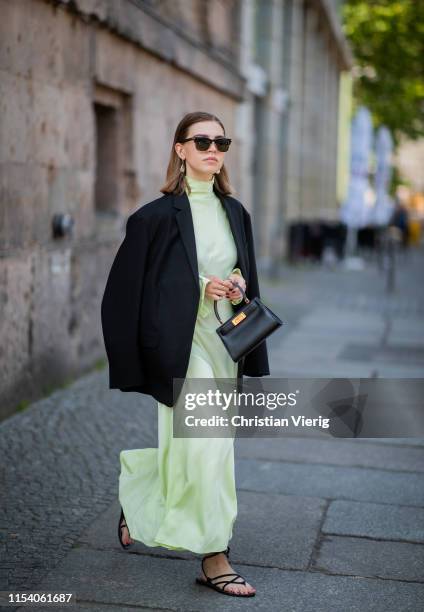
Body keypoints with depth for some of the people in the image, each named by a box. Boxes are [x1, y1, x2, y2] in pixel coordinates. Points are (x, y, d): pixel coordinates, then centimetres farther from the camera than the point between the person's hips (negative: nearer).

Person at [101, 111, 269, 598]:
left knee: (186, 446, 15)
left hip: (224, 342, 7)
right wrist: (201, 286, -14)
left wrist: (239, 287, -4)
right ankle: (214, 559, 3)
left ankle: (136, 500, 43)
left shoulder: (234, 212, 10)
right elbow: (128, 287, -8)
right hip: (181, 344, -6)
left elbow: (247, 279, 19)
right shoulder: (157, 215, -8)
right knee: (208, 447, -10)